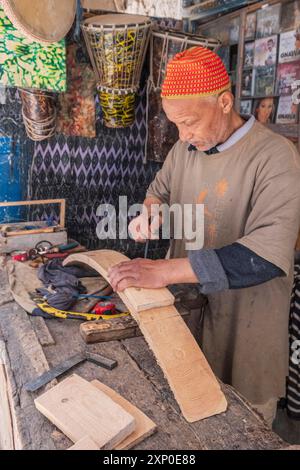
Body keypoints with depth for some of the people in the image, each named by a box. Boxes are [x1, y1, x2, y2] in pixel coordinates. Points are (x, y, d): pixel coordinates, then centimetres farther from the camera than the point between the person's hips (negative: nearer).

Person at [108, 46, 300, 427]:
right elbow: (158, 191, 19)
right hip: (185, 309, 5)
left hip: (245, 324, -5)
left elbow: (268, 255, -29)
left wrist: (165, 270, -34)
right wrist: (151, 211, -6)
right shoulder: (185, 149, 2)